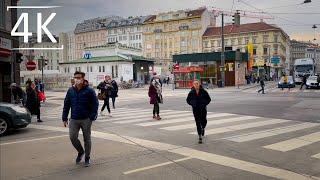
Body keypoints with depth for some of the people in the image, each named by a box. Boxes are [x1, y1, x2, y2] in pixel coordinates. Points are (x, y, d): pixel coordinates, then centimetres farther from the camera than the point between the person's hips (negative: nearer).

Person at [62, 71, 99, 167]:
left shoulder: (89, 91, -7)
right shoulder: (70, 90, 5)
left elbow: (95, 104, -5)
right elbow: (66, 105, 9)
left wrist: (92, 117, -12)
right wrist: (64, 118, 6)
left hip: (86, 119, -3)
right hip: (74, 119, 3)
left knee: (87, 139, 7)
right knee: (72, 137, -5)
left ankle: (87, 158, 25)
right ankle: (80, 152, 25)